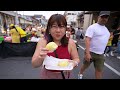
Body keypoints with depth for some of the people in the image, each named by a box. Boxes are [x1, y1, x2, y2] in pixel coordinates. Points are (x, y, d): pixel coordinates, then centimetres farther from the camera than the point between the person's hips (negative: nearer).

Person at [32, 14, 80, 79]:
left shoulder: (70, 42, -16)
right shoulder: (42, 42, -17)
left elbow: (76, 59, -3)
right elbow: (34, 65, -17)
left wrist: (74, 63, -25)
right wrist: (40, 58, -38)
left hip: (65, 75, 1)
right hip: (47, 75, 0)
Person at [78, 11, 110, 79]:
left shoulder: (106, 29, 11)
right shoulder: (92, 27, -13)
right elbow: (87, 40, -22)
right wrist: (87, 53, -28)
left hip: (100, 54, 6)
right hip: (91, 52, -6)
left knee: (99, 70, 8)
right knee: (85, 66, 14)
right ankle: (80, 74, 43)